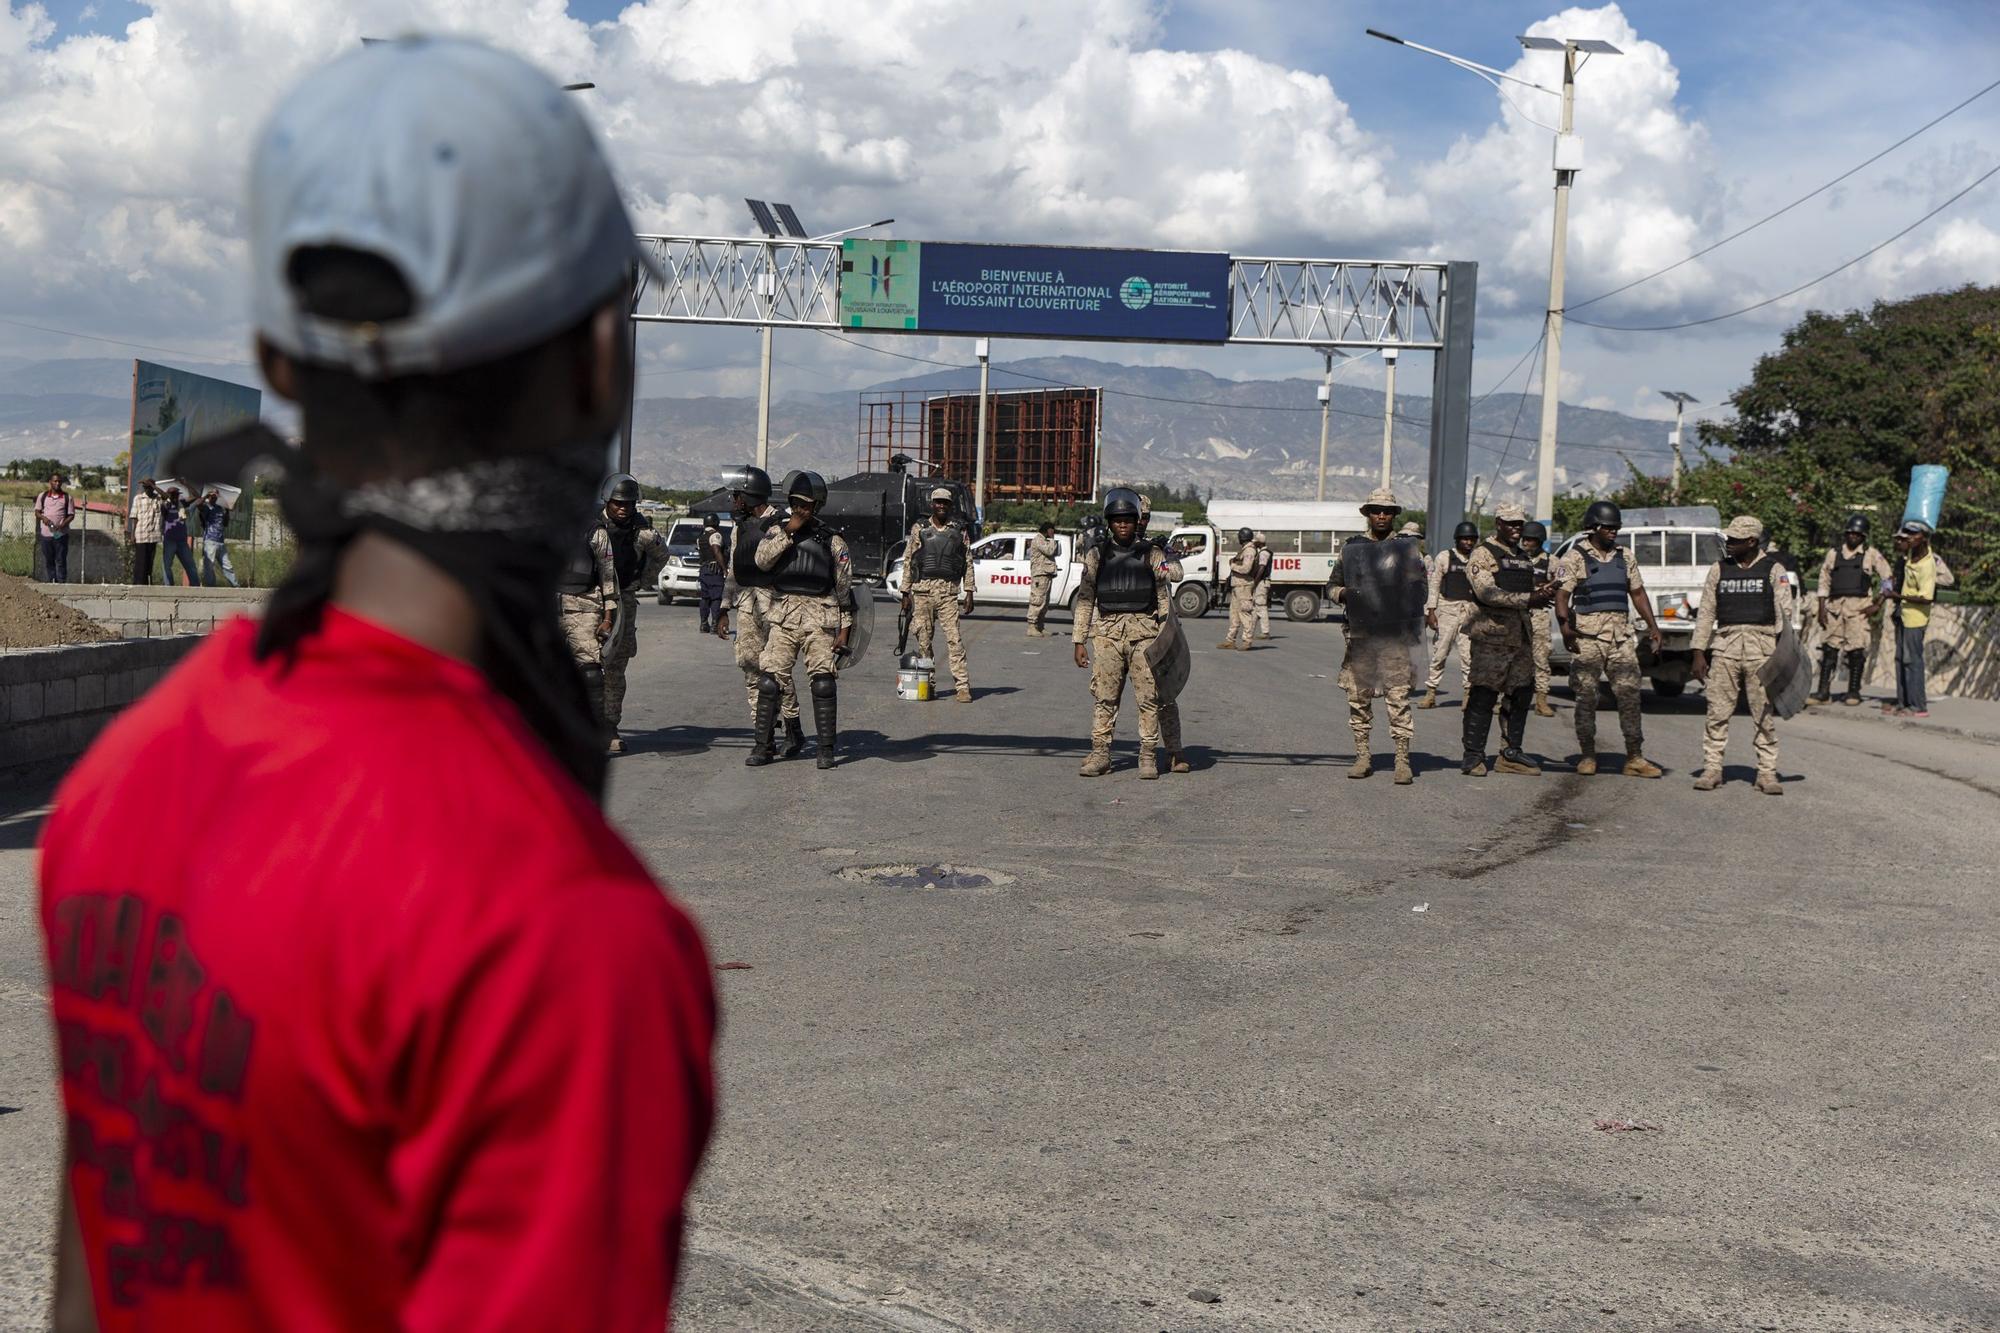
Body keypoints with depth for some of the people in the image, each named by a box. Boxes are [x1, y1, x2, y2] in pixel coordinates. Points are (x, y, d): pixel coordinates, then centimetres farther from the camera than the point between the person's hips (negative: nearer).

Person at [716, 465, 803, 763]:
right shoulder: (739, 528, 17)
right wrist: (724, 610, 20)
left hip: (775, 602, -7)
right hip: (746, 603, 7)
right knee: (750, 666, 3)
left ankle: (793, 731, 8)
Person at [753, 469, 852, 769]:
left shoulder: (832, 540, 7)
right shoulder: (777, 531, 12)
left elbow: (845, 587, 8)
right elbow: (762, 560, -7)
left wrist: (845, 628, 3)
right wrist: (789, 533, -10)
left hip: (820, 615, -1)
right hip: (784, 614, 2)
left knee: (824, 682, -6)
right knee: (770, 679, -5)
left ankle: (826, 749, 0)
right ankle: (763, 745, 3)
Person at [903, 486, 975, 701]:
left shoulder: (959, 531, 10)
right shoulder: (919, 528, 8)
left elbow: (968, 562, 11)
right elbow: (908, 561, 9)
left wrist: (969, 592, 3)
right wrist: (906, 592, 4)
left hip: (948, 591, -1)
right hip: (923, 589, 1)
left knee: (954, 637, -9)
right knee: (923, 639, 3)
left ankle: (963, 686, -11)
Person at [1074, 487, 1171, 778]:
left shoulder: (1152, 555, 8)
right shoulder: (1096, 555, 10)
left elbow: (1164, 599, 9)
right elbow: (1085, 600, 11)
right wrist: (1080, 641, 6)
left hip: (1144, 632, -1)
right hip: (1107, 631, 1)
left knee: (1148, 697, -2)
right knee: (1104, 697, -1)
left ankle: (1148, 756, 4)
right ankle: (1100, 755, 4)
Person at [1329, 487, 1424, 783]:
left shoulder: (1407, 548, 7)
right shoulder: (1351, 547, 11)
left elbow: (1422, 590, 9)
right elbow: (1334, 585, 16)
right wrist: (1344, 594, -5)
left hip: (1395, 636, -2)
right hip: (1359, 634, 2)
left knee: (1398, 697, -6)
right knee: (1358, 697, 4)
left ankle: (1403, 760, -4)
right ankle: (1363, 756, 13)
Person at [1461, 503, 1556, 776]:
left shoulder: (1523, 558, 21)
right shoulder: (1483, 554, -4)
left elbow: (1529, 590, 24)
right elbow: (1486, 592, -17)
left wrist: (1543, 592, -1)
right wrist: (1527, 599, -23)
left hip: (1520, 636, 8)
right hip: (1492, 634, -8)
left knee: (1522, 694, 8)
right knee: (1484, 696, -8)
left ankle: (1511, 755, 17)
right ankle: (1473, 756, -5)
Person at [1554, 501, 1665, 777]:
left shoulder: (1624, 558, 15)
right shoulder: (1575, 558, -1)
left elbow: (1637, 593, 21)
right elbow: (1562, 595, -8)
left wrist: (1653, 627, 14)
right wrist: (1565, 626, -23)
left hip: (1621, 636, 4)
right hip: (1587, 637, -4)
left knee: (1629, 694, 0)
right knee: (1587, 697, 1)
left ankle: (1634, 757, 3)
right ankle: (1587, 756, 10)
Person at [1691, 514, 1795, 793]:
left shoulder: (1773, 570, 4)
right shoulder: (1719, 569, 11)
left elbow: (1784, 612, 1)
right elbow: (1706, 612, 11)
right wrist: (1699, 652, 5)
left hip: (1761, 646, -2)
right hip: (1725, 645, 2)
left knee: (1765, 714, 0)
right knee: (1717, 710, -1)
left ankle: (1767, 773, 5)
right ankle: (1711, 769, 6)